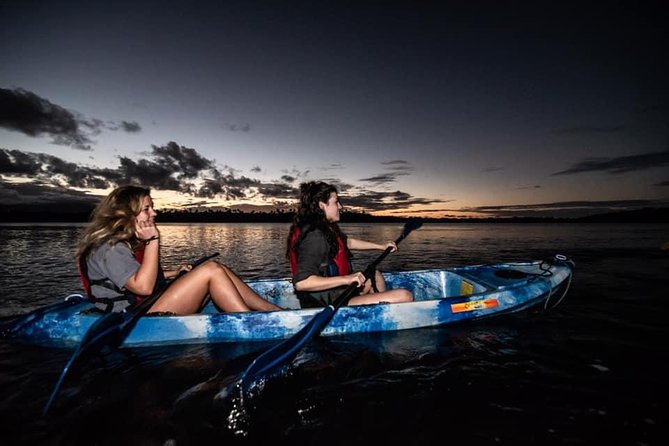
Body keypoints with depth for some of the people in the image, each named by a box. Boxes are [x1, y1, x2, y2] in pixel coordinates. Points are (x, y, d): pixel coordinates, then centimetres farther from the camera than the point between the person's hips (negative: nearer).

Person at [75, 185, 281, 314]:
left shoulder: (129, 242, 17)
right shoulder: (110, 249, -14)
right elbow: (143, 287, -24)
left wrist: (174, 273, 13)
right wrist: (153, 241, -21)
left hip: (152, 308, 9)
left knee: (217, 269, -4)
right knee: (211, 270, -20)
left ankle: (273, 311, -9)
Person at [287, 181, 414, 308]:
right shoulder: (315, 236, -23)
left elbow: (348, 242, 24)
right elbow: (301, 283, -32)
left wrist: (382, 246, 31)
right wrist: (346, 279, -31)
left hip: (334, 295, 11)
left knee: (376, 275, 32)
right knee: (405, 296, -18)